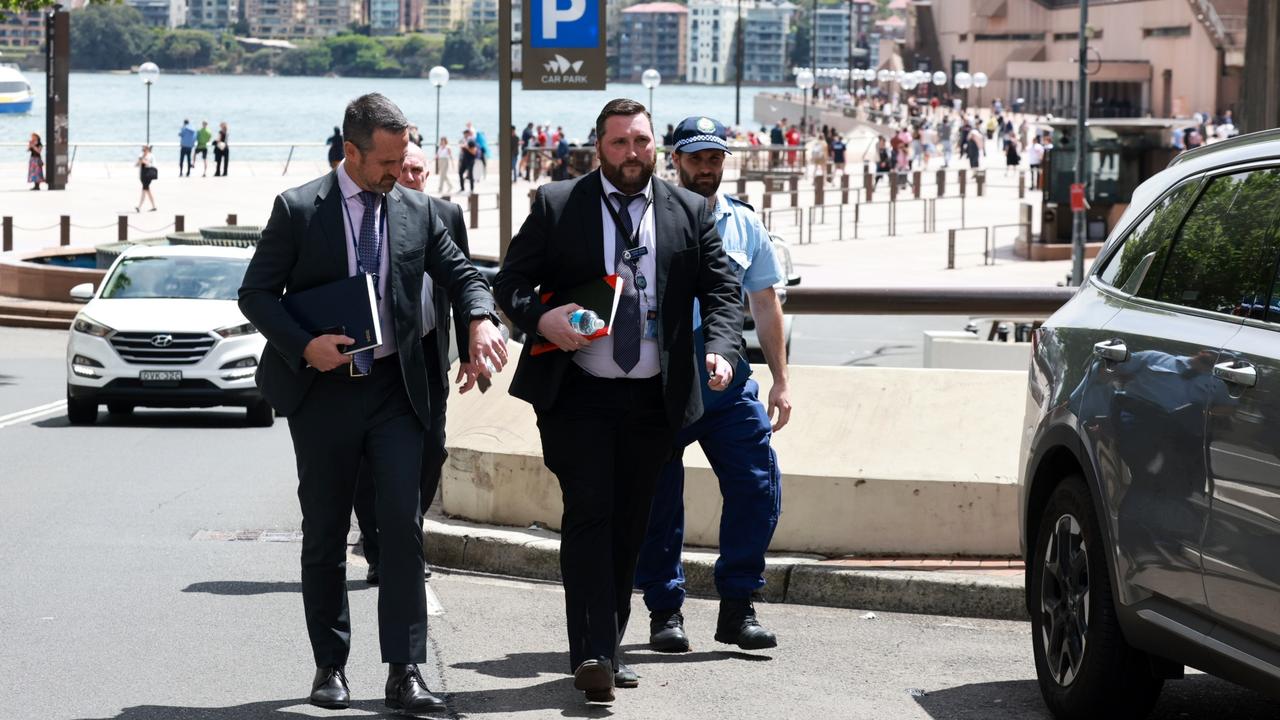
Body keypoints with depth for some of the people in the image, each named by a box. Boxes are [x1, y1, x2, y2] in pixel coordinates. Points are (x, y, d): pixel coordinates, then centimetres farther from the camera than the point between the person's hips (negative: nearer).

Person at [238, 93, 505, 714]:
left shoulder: (416, 210, 6)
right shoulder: (298, 210, -4)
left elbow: (458, 273, 13)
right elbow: (256, 294, -2)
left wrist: (481, 319, -9)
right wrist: (304, 346, -18)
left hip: (394, 389, 2)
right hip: (323, 389, -2)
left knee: (404, 524, -9)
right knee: (325, 535, 7)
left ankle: (404, 673, -8)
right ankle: (330, 668, 19)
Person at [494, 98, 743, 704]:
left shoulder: (689, 212, 7)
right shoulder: (556, 205, 2)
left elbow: (723, 290, 6)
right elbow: (510, 282, 2)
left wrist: (722, 349, -13)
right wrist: (541, 318, -19)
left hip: (653, 397, 3)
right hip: (577, 395, -3)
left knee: (628, 526, 9)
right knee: (589, 514, -12)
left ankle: (605, 650, 20)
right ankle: (593, 653, -15)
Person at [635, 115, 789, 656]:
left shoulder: (745, 225, 12)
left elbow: (766, 305, 17)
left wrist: (780, 380, 12)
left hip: (729, 378, 3)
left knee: (759, 486, -4)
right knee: (659, 497, 2)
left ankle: (737, 608, 6)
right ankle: (664, 609, 13)